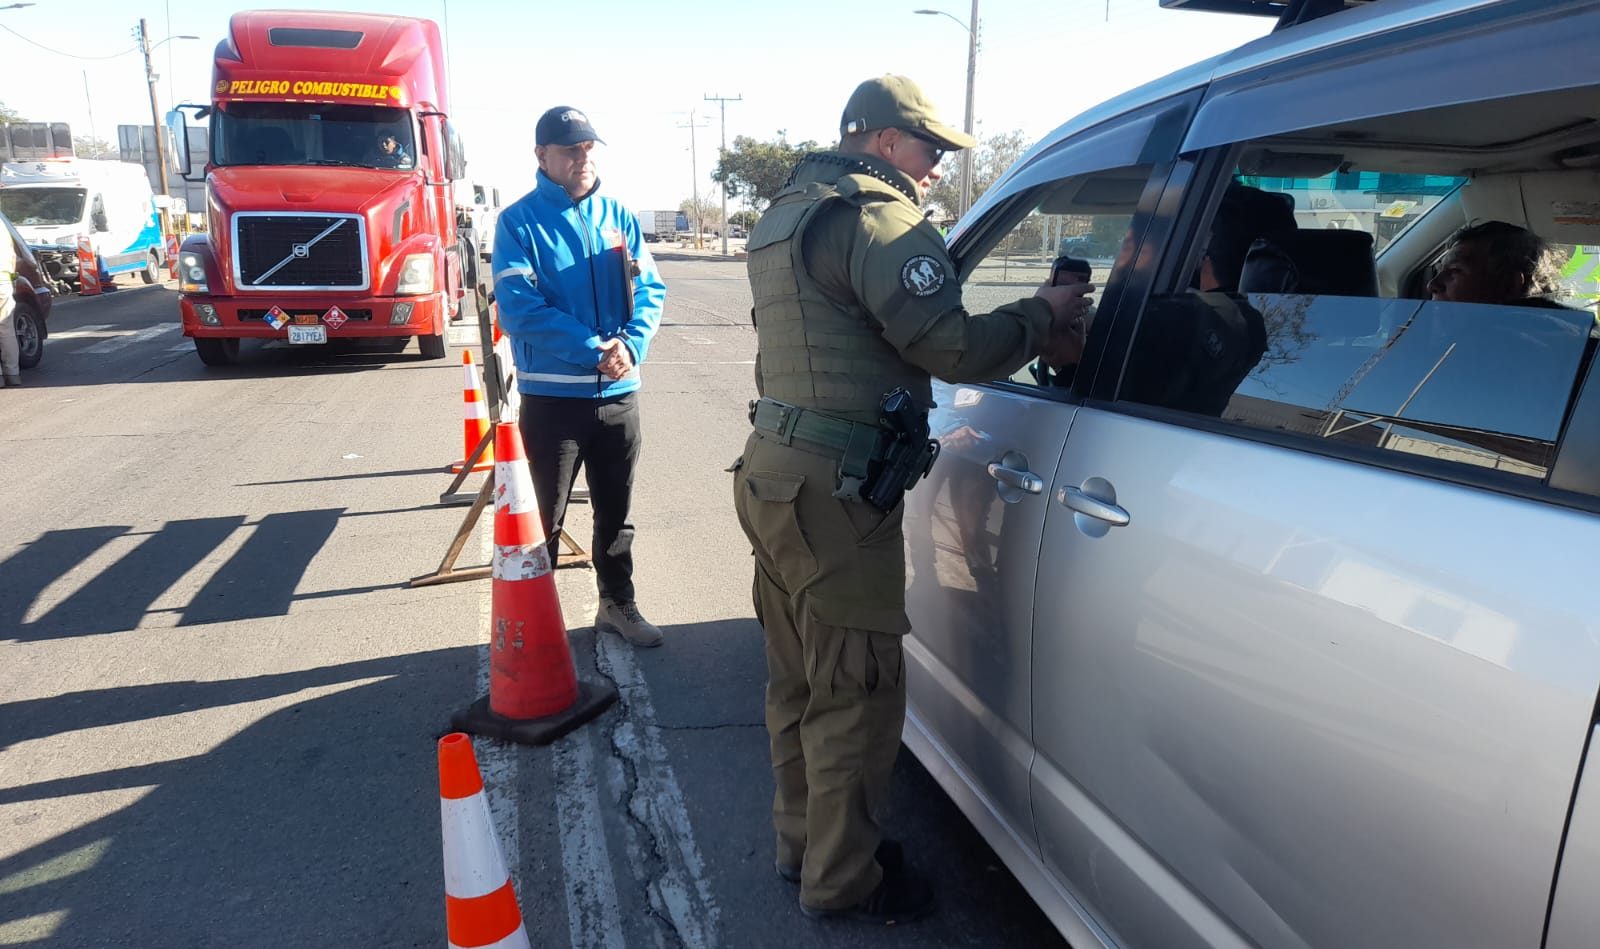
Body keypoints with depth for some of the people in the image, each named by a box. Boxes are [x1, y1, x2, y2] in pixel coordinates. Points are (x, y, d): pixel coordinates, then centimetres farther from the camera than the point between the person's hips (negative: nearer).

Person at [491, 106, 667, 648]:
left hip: (619, 392, 4)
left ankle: (618, 604, 33)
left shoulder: (618, 216, 7)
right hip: (551, 395, -4)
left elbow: (650, 289, 2)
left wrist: (632, 344, -17)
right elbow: (517, 308, -15)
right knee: (544, 518, 7)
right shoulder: (519, 222, -6)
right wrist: (592, 349, -22)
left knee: (616, 511, 17)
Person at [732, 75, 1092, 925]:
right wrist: (1042, 315, -1)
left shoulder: (788, 213, 19)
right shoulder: (876, 216, -12)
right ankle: (842, 882, 19)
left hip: (775, 473, 10)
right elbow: (951, 347, -19)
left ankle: (803, 842, 36)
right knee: (856, 693, 3)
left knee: (801, 680, 20)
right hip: (831, 491, -10)